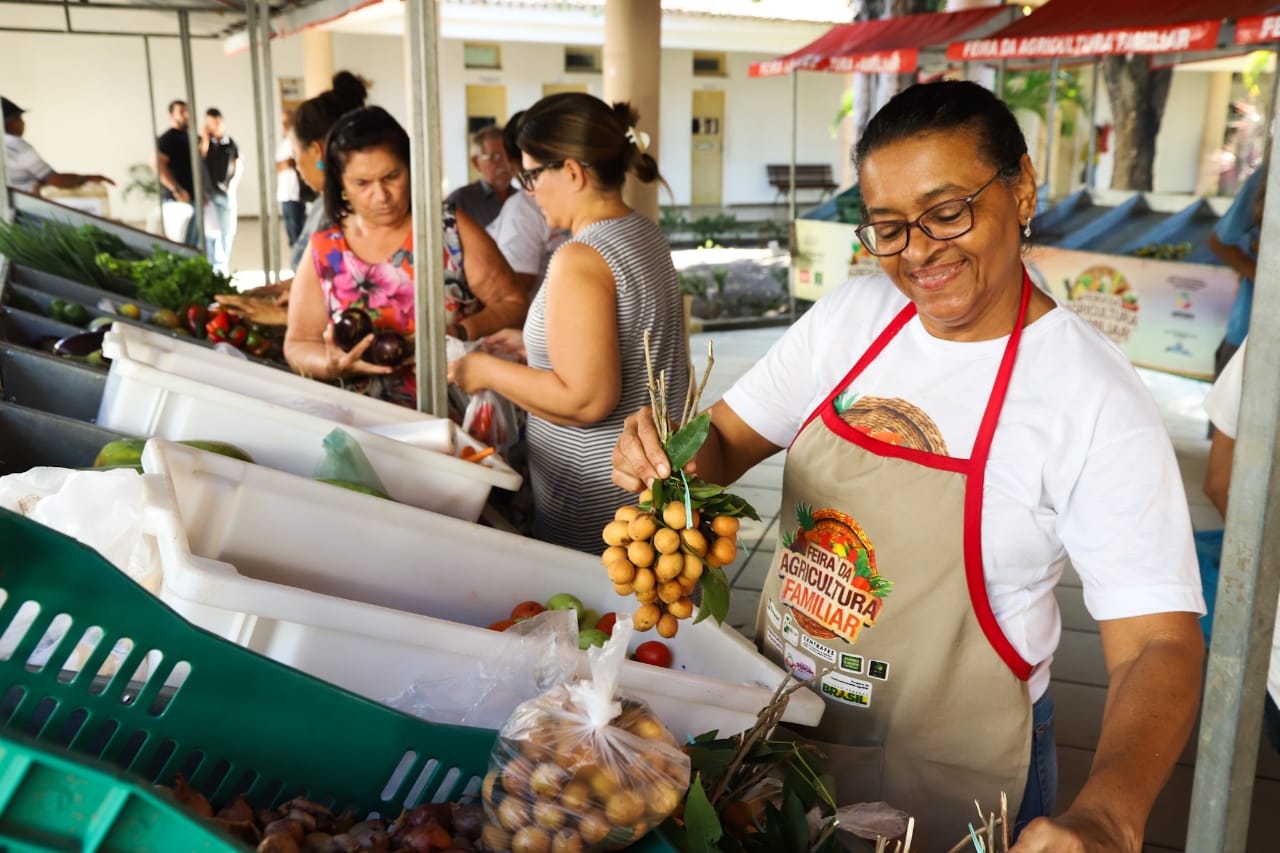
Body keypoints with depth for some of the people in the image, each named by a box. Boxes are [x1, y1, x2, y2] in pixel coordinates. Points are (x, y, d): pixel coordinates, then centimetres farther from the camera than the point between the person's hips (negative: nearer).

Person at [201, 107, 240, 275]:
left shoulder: (231, 143, 9)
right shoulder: (201, 141, -1)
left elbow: (238, 167, 15)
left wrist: (233, 184, 1)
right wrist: (205, 139, -16)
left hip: (227, 192, 4)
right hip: (209, 192, -4)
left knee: (228, 231, 6)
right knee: (211, 231, -9)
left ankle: (224, 266, 16)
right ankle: (215, 267, -7)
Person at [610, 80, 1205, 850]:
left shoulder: (1098, 403, -20)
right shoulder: (852, 314, -5)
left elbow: (1159, 643, -22)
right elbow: (725, 446, -1)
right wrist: (668, 454, -25)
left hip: (946, 778, -4)